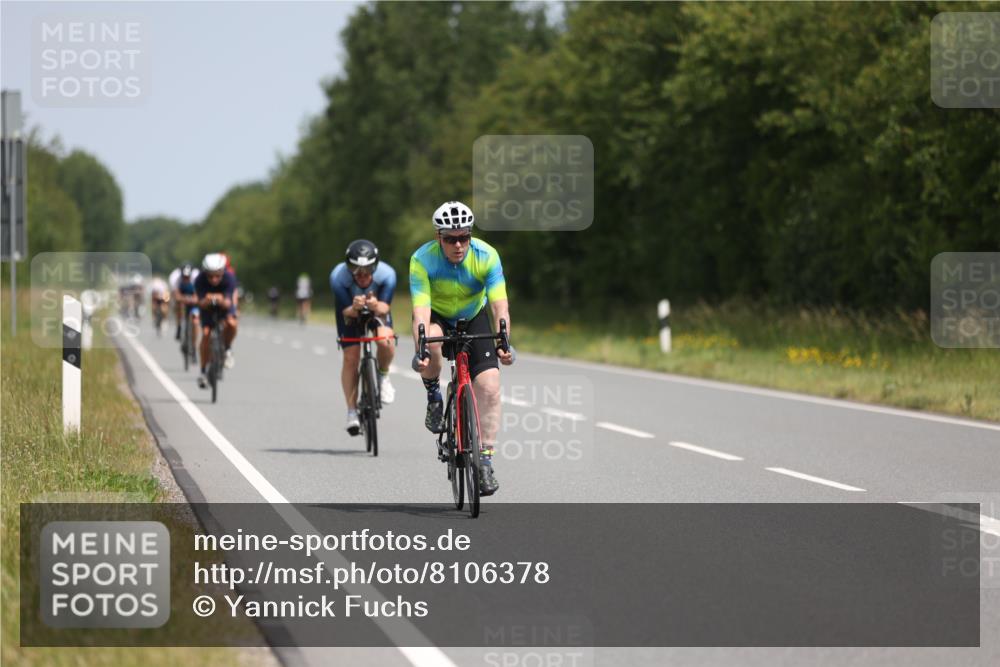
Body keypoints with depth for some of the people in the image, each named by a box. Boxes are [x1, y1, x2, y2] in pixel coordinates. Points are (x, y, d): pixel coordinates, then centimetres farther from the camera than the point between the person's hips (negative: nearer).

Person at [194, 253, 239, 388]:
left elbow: (228, 303, -38)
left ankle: (227, 349, -1)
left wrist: (222, 300, -61)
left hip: (225, 303, -1)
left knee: (231, 323, -30)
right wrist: (207, 300, -58)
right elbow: (201, 303, -35)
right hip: (207, 306, 1)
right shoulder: (200, 280, -31)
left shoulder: (229, 278, -33)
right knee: (206, 333, -16)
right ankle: (203, 371, -3)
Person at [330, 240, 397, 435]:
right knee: (351, 358, -12)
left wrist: (376, 306, -54)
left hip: (377, 308, 0)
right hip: (351, 310, 0)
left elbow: (385, 307, -31)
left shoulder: (386, 274, -34)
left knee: (386, 342, -28)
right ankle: (352, 411, 0)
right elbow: (346, 311, -31)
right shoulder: (338, 277, -36)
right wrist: (354, 308, -54)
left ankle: (383, 376, 3)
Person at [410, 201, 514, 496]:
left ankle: (485, 459, -8)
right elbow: (421, 310, -35)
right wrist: (420, 350, -50)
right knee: (432, 342, -38)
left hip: (473, 318, 1)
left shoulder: (486, 256, -26)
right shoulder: (422, 260, -29)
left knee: (490, 385, -17)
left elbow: (500, 305, -32)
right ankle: (433, 395, -7)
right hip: (437, 317, -1)